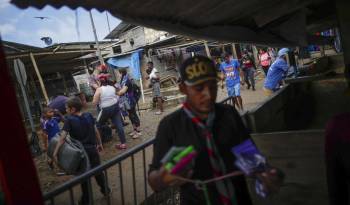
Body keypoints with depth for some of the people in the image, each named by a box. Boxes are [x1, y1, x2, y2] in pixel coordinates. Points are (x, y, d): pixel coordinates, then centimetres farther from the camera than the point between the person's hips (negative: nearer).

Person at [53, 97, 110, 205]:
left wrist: (55, 152, -25)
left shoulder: (69, 120, -15)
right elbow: (96, 131, 3)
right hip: (92, 148, 3)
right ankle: (105, 190, 36)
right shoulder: (88, 115, -4)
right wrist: (100, 143, 15)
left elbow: (62, 137, -24)